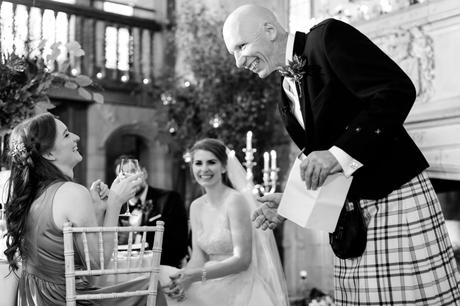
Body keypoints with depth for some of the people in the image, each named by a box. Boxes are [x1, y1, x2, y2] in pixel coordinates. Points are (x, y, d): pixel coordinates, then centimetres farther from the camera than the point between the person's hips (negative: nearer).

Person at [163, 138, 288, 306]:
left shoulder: (235, 200, -11)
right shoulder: (196, 207, 7)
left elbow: (242, 260, -16)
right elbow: (198, 258, 6)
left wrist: (196, 276, -24)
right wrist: (182, 277, -14)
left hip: (241, 287, -5)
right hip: (213, 286, 5)